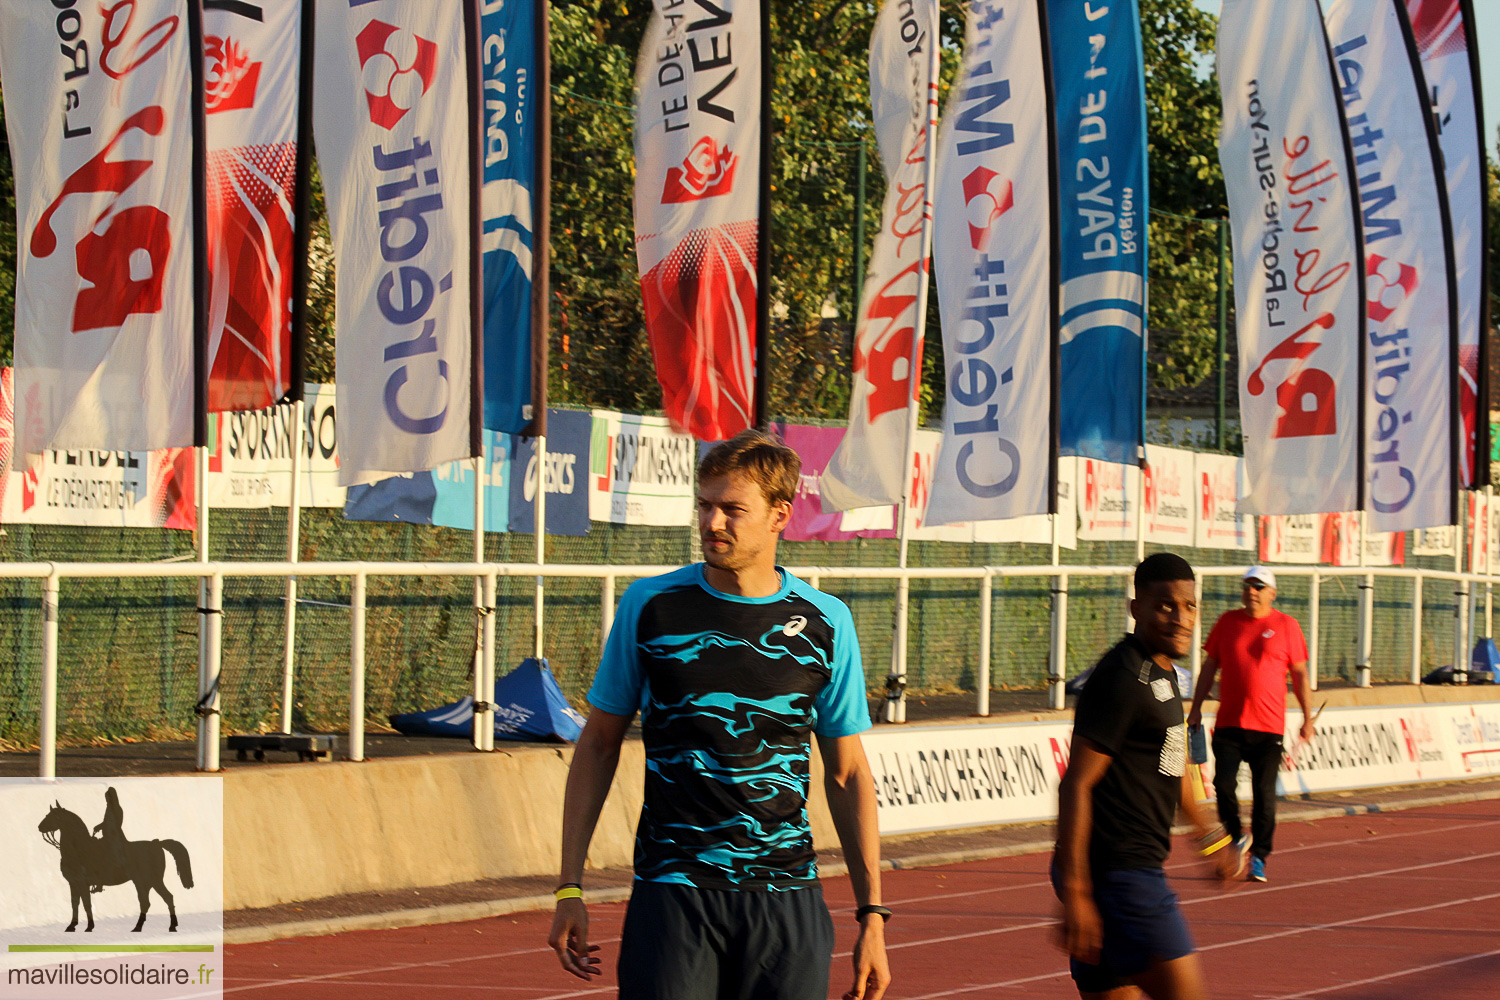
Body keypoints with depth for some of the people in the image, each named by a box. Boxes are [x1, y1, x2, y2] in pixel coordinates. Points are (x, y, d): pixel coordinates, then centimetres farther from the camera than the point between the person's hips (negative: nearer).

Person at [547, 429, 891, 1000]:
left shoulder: (825, 623, 3)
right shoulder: (649, 606, 1)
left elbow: (847, 773, 9)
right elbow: (599, 745, 8)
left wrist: (872, 913, 5)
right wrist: (570, 887, 3)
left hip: (787, 899, 1)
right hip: (670, 892, -1)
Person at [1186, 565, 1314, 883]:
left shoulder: (1286, 626, 3)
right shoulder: (1227, 622, 9)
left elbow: (1300, 673, 6)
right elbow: (1209, 667, 14)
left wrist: (1308, 718, 2)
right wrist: (1196, 708, 9)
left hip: (1269, 728, -2)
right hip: (1228, 723, 2)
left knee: (1264, 794, -1)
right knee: (1223, 785, -8)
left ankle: (1259, 857, 11)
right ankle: (1237, 839, 15)